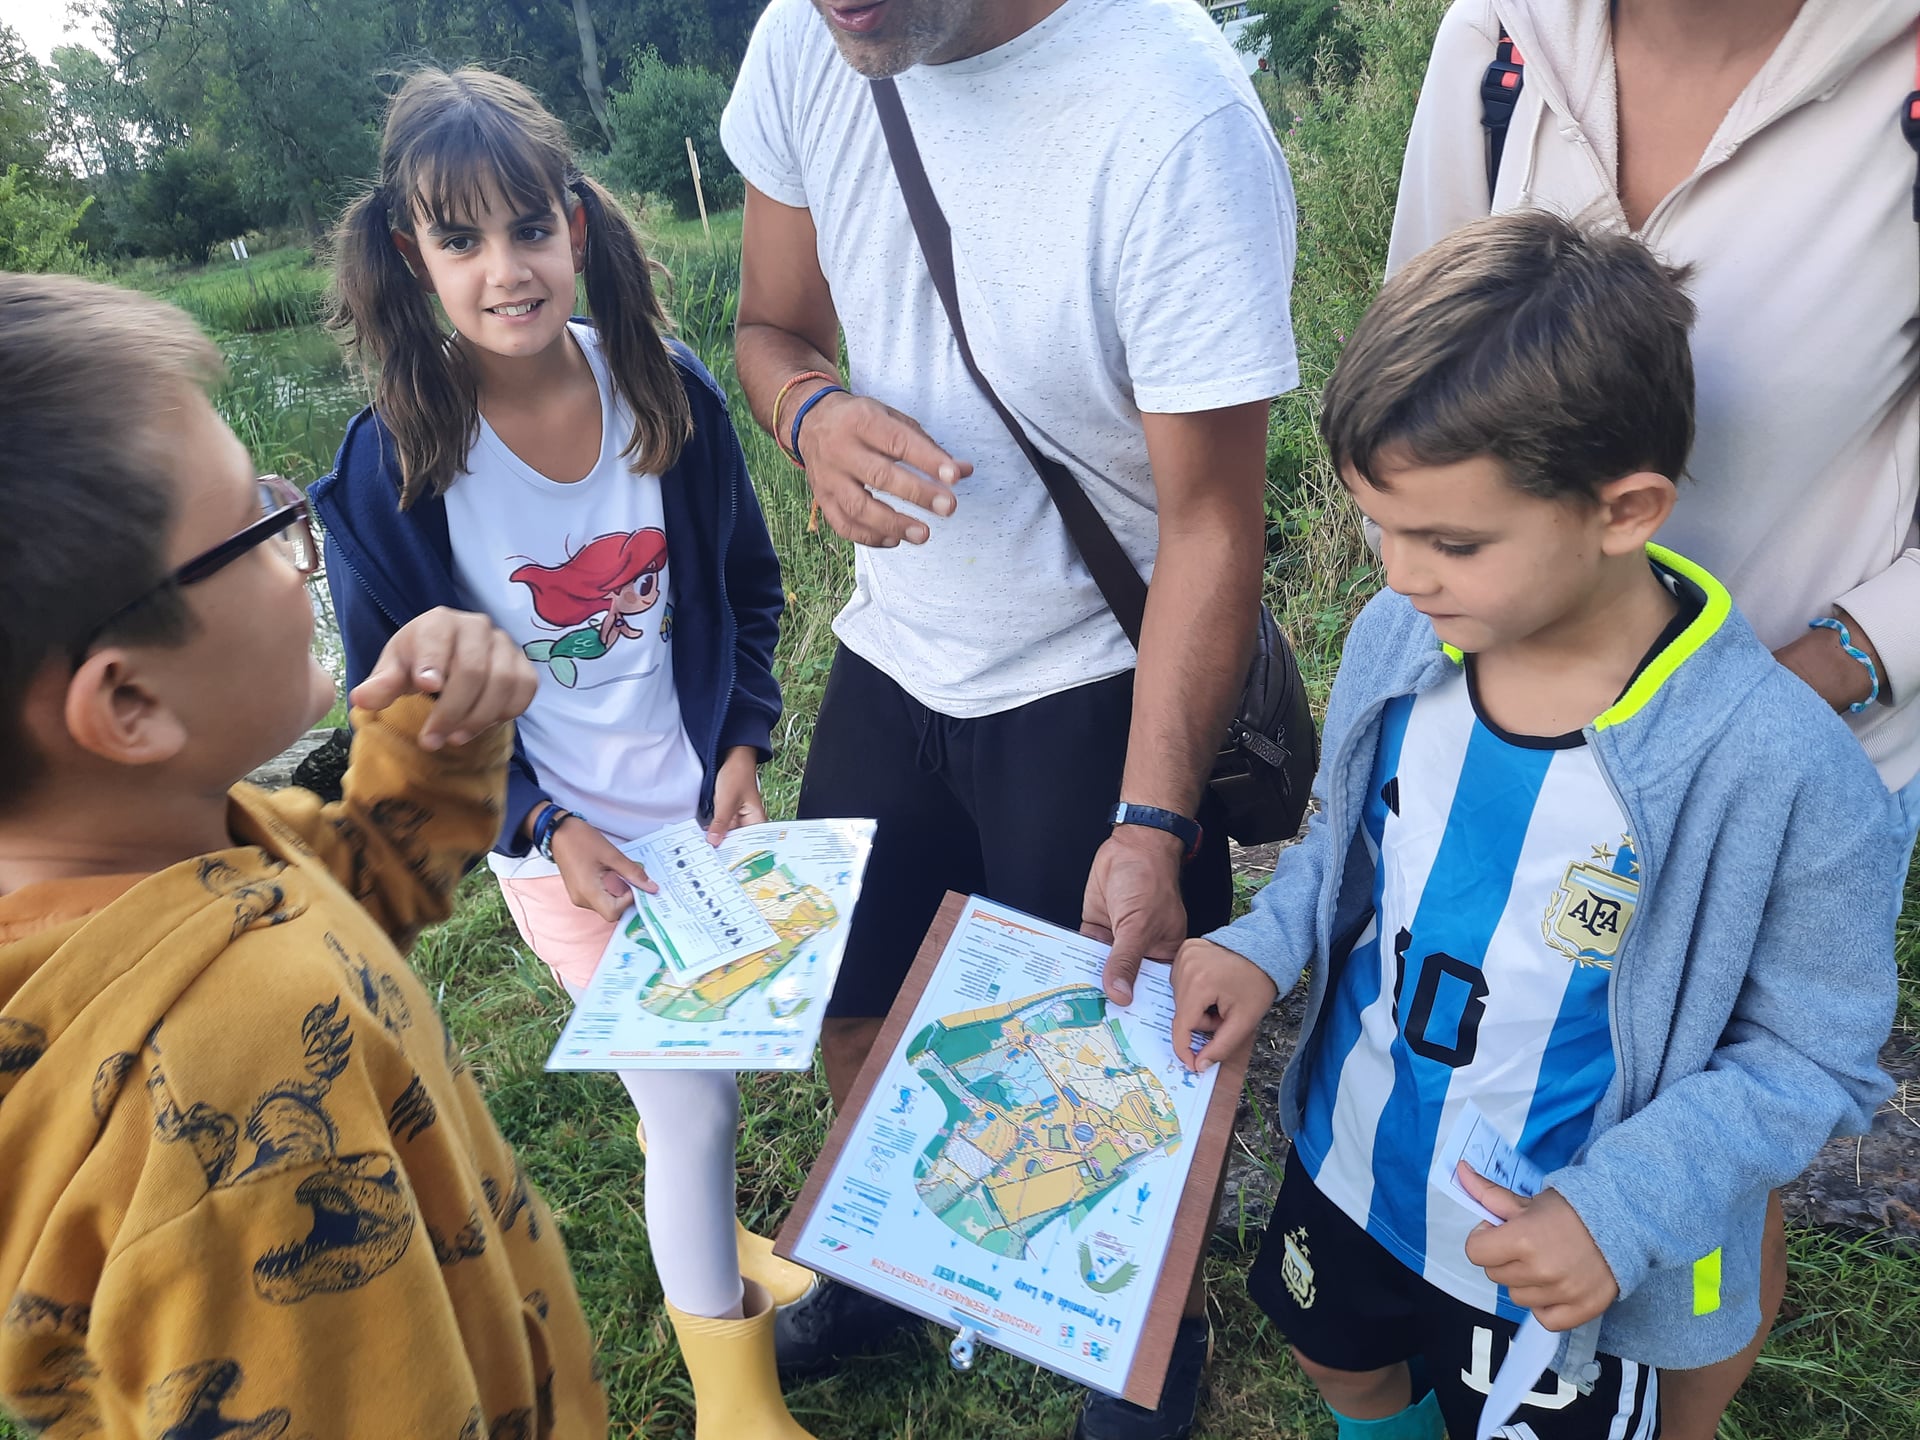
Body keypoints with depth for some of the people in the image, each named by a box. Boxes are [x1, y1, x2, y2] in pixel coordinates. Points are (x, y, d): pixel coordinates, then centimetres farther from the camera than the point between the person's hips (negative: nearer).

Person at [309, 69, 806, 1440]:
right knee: (692, 1099, 1)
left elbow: (747, 581, 4)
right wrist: (546, 828, -14)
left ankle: (703, 1243, 53)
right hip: (562, 837, -3)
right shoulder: (392, 464, -18)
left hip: (705, 802, 3)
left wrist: (744, 743, -5)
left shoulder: (668, 386, -10)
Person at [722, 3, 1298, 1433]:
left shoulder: (1179, 119, -26)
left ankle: (1160, 1321, 43)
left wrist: (1151, 823, -26)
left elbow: (1211, 519, -22)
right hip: (897, 640, 6)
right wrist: (813, 409, -20)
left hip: (1101, 681, -5)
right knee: (848, 1003, 18)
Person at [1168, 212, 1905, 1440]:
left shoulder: (1783, 773, -29)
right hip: (1345, 1163, 5)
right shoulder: (1397, 643, -16)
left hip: (1559, 1265, -4)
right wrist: (1266, 943, -14)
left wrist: (1622, 1209, -27)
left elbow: (1811, 1059, -16)